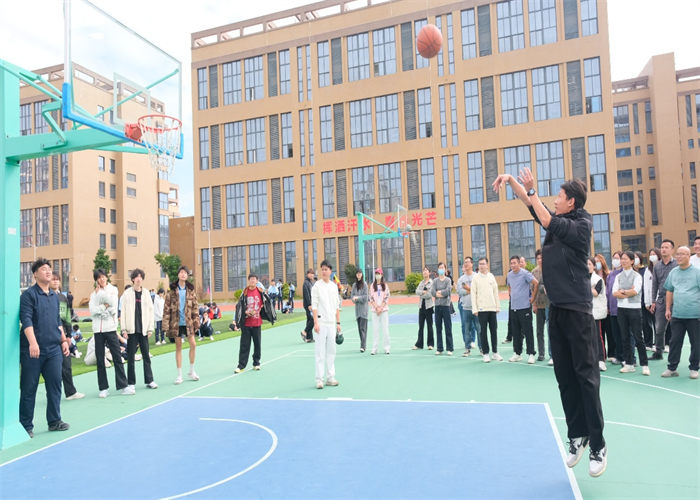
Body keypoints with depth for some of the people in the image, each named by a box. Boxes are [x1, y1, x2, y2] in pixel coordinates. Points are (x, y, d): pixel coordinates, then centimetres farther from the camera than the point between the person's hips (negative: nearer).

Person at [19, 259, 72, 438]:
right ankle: (26, 425, 15)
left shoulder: (54, 296, 13)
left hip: (54, 349, 6)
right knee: (29, 388, 4)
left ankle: (54, 421, 20)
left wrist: (63, 340, 16)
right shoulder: (29, 294, -7)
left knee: (55, 385, 9)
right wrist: (33, 342, -28)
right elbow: (26, 320, -17)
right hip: (33, 351, -6)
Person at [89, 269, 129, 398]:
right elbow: (92, 311, -3)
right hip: (98, 329, 2)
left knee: (117, 358, -3)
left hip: (111, 328, -2)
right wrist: (105, 307, -14)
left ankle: (122, 386, 1)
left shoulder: (113, 289, 7)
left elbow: (113, 303, -11)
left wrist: (100, 292, -7)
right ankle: (104, 388, 12)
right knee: (100, 359, 4)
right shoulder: (93, 294, 10)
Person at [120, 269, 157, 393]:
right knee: (131, 357, 2)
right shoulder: (127, 293, 1)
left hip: (143, 329, 2)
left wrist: (150, 328, 3)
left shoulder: (146, 293, 7)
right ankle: (131, 383, 9)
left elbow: (150, 311, 7)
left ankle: (149, 380, 17)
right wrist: (124, 329, -6)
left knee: (146, 355, 8)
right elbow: (123, 311, -1)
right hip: (132, 329, -2)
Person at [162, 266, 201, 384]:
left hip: (188, 322, 2)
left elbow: (195, 308, 7)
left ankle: (192, 371, 15)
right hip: (176, 323, -2)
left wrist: (196, 322, 1)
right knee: (178, 347, 5)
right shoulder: (172, 291, -2)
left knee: (193, 344, -5)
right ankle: (179, 375, 13)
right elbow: (166, 309, -3)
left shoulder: (191, 291, 4)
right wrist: (166, 325, -8)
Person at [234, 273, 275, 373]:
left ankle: (256, 363, 23)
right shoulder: (244, 293, -1)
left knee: (257, 343, 9)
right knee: (244, 344, 2)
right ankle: (241, 365, 9)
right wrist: (245, 311, -13)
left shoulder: (261, 292, 0)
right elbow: (239, 306, 2)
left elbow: (268, 302, 10)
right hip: (246, 323, -1)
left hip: (257, 322, 1)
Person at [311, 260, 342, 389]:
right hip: (321, 323, -5)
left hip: (332, 323, 5)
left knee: (331, 351, 9)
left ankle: (330, 378, 17)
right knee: (320, 352, -3)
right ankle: (319, 379, 2)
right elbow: (314, 305, -6)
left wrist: (338, 322, 12)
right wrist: (315, 322, -13)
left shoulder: (334, 286, 12)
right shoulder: (317, 286, -3)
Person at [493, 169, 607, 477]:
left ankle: (598, 446, 4)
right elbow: (530, 204, 15)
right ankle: (577, 437, 19)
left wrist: (532, 190, -15)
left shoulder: (582, 225, -8)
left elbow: (547, 221, -20)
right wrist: (511, 181, 4)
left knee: (586, 376, -4)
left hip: (577, 309, -8)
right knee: (565, 377, 9)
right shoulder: (558, 221, 12)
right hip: (556, 308, 8)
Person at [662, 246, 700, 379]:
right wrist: (668, 309, 12)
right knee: (675, 341, 5)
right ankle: (672, 368, 12)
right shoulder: (673, 272, 10)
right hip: (677, 314, 3)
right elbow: (669, 291, 16)